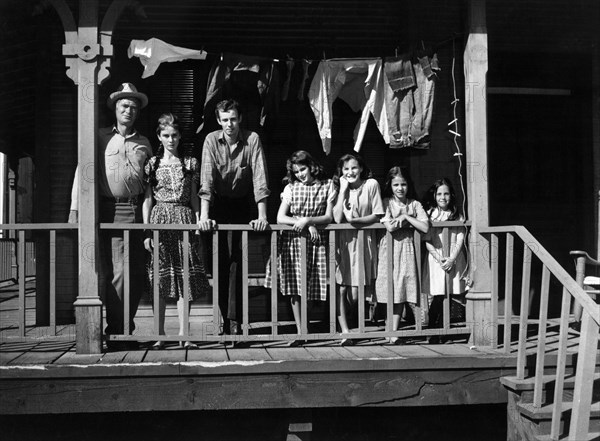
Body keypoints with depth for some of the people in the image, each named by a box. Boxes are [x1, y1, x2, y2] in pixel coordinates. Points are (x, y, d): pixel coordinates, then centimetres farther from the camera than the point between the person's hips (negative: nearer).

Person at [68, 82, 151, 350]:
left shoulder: (144, 144, 18)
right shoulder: (100, 138, 10)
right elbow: (82, 171, 6)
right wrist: (75, 208, -3)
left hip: (134, 210, 3)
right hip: (105, 209, -2)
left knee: (134, 273, 2)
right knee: (112, 273, -6)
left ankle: (125, 329, 15)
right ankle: (116, 333, 1)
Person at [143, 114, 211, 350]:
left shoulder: (190, 163, 10)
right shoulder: (152, 164, 7)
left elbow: (194, 197, 11)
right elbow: (147, 199, 5)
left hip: (185, 221, 1)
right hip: (160, 221, -1)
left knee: (185, 279, -1)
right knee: (160, 280, 0)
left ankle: (184, 334, 4)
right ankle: (159, 335, 8)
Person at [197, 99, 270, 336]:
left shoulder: (252, 139, -14)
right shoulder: (211, 140, -12)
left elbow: (260, 177, -20)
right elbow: (207, 178, -20)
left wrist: (262, 215, -27)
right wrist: (204, 215, -29)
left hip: (243, 204, -1)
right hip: (218, 203, 1)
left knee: (237, 261, -7)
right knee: (220, 261, -1)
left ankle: (234, 319, -6)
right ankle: (225, 317, 8)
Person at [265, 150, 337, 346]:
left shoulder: (327, 186, 2)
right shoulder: (291, 188, 4)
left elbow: (329, 217, -3)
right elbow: (280, 218, -2)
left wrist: (307, 220, -17)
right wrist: (303, 225, -13)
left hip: (317, 242, -1)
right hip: (294, 240, 1)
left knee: (314, 287, -5)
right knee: (294, 288, -3)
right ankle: (300, 332, 2)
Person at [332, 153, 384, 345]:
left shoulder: (371, 185, -2)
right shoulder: (339, 188, 2)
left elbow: (376, 216, -3)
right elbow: (337, 218, -12)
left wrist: (353, 220, -16)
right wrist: (343, 189, -9)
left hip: (364, 241, -1)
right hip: (343, 242, 1)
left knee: (355, 294, -2)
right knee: (341, 289, -7)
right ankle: (345, 331, -1)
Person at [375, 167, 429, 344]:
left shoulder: (414, 204, 7)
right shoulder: (386, 203, 3)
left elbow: (425, 227, -7)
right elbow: (390, 227, -12)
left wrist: (405, 216, -8)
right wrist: (405, 219, -4)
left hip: (408, 248, 1)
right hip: (390, 249, -1)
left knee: (411, 291, -4)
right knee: (395, 291, 0)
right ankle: (393, 333, 5)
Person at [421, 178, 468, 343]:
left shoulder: (457, 215, 8)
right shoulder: (429, 214, 4)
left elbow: (460, 240, 1)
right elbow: (427, 241, -1)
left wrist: (452, 259, -12)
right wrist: (439, 258, -12)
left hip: (454, 260, 1)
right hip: (435, 260, 0)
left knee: (460, 298, -4)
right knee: (436, 299, -2)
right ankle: (434, 334, 6)